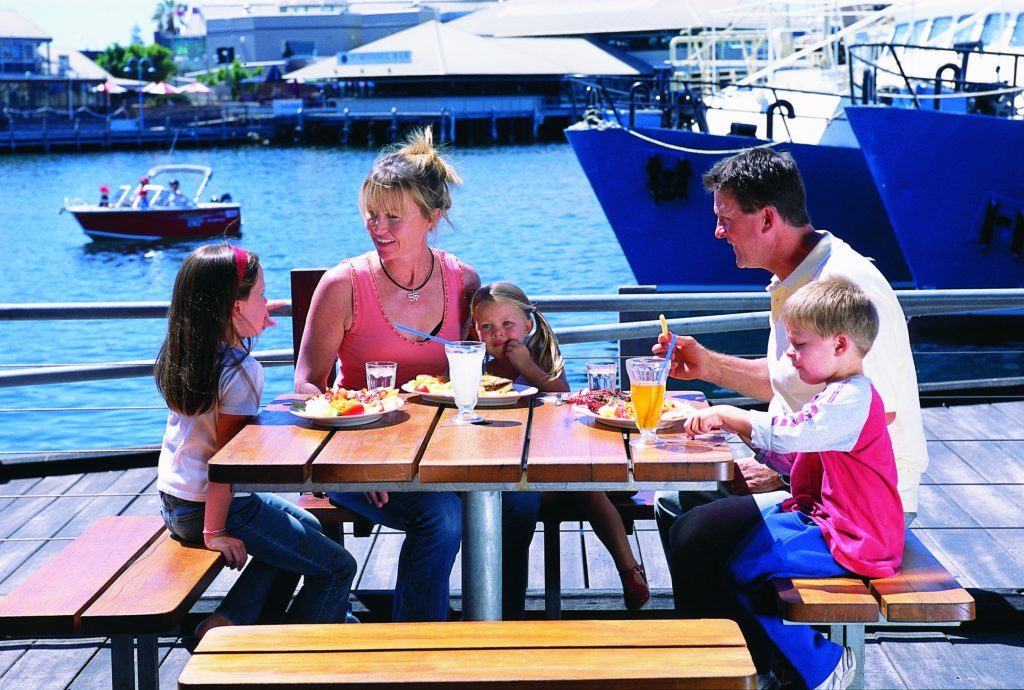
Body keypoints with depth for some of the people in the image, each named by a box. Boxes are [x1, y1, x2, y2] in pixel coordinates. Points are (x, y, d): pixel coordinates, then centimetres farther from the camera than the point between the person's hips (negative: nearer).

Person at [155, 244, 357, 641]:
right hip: (213, 504, -9)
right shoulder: (242, 370, -22)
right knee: (337, 568, -2)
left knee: (305, 527, 29)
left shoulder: (183, 353, 2)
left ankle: (228, 623, 21)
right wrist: (214, 532, -18)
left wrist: (248, 329, 20)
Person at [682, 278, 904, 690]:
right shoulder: (838, 395, 14)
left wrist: (724, 415, -20)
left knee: (746, 568, -18)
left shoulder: (850, 401, -21)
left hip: (851, 540, -11)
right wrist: (734, 423, 4)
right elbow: (791, 458, 15)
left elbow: (784, 435, -31)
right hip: (818, 515, 11)